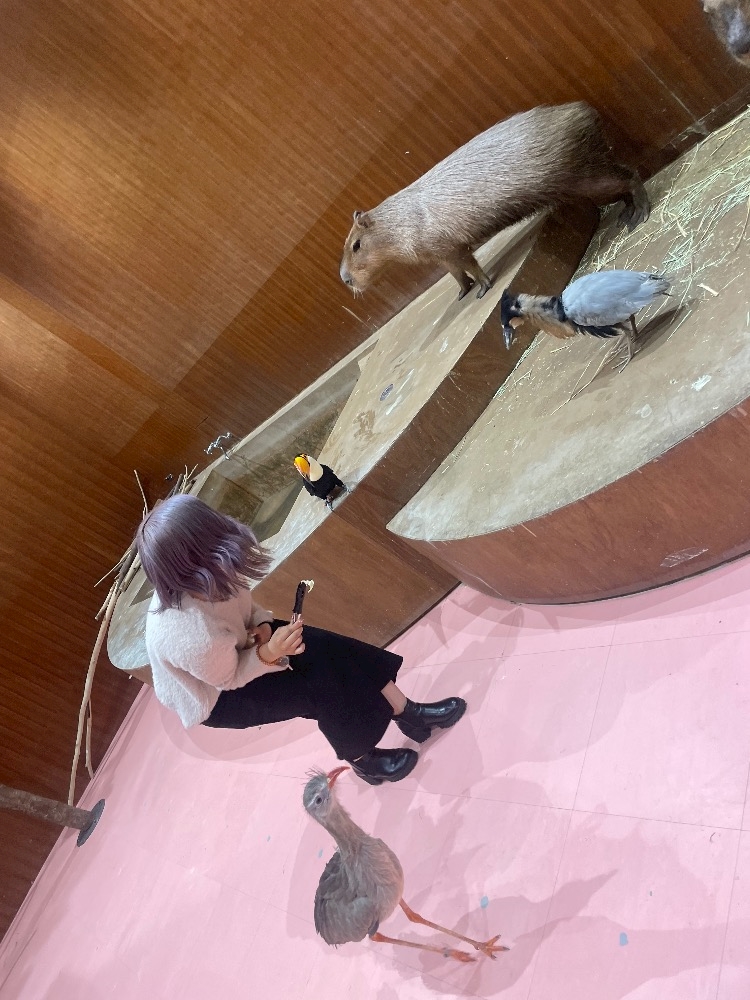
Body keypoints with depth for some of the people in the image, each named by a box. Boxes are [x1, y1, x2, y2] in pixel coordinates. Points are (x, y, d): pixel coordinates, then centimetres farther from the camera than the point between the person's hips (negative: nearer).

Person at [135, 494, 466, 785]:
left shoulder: (195, 584, -25)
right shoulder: (196, 640, -44)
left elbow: (242, 603, -2)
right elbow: (230, 679, -22)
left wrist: (262, 625, -20)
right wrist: (268, 653, -35)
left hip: (237, 643, 6)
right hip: (215, 697, -6)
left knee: (333, 650, -7)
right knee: (320, 689, -14)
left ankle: (408, 713, 11)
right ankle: (361, 760, 15)